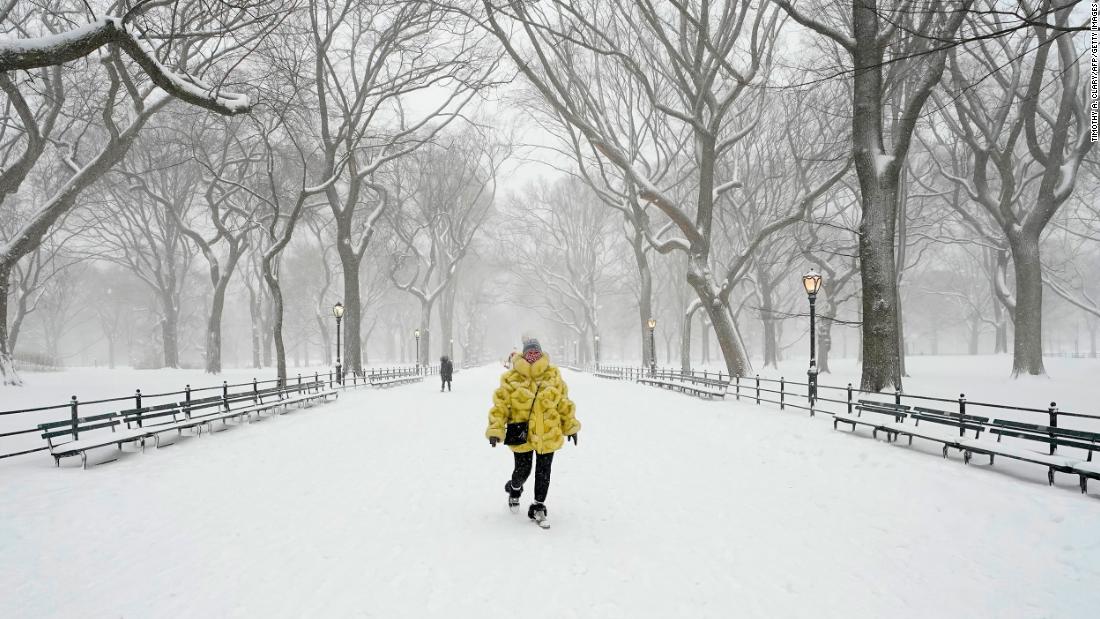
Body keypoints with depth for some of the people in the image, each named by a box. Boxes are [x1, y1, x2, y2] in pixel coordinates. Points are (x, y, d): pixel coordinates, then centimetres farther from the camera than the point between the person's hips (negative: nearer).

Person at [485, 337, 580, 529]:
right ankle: (514, 489, 43)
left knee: (543, 473, 8)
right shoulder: (511, 379, -8)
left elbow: (564, 403, 10)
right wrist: (495, 430, -15)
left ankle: (539, 507, 24)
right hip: (522, 436, -2)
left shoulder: (553, 376, 1)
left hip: (548, 436, 2)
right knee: (522, 471, 9)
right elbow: (500, 405, -7)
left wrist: (570, 426, 13)